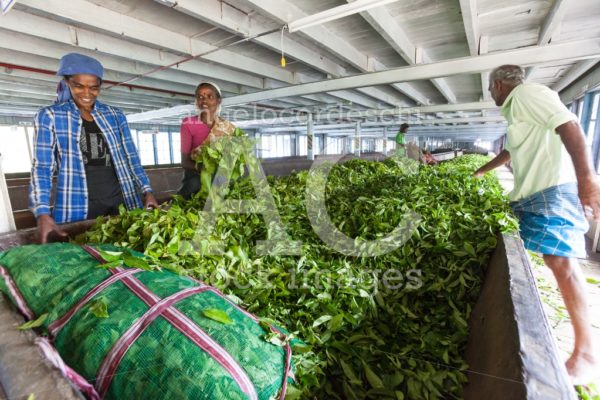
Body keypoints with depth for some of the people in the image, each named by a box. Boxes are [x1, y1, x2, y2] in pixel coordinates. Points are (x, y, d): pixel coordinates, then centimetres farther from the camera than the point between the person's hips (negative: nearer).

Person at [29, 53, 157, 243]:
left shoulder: (115, 115, 9)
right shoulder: (50, 116, 2)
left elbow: (130, 157, 10)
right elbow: (42, 167, -4)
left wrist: (147, 191, -1)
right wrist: (42, 212, -18)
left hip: (120, 202, 2)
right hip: (76, 207, -2)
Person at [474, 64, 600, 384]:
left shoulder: (526, 94, -5)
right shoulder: (515, 108, 25)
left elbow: (568, 125, -20)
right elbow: (510, 151, 39)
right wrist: (481, 171, 50)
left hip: (552, 190, -11)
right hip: (532, 192, 11)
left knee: (560, 260, -15)